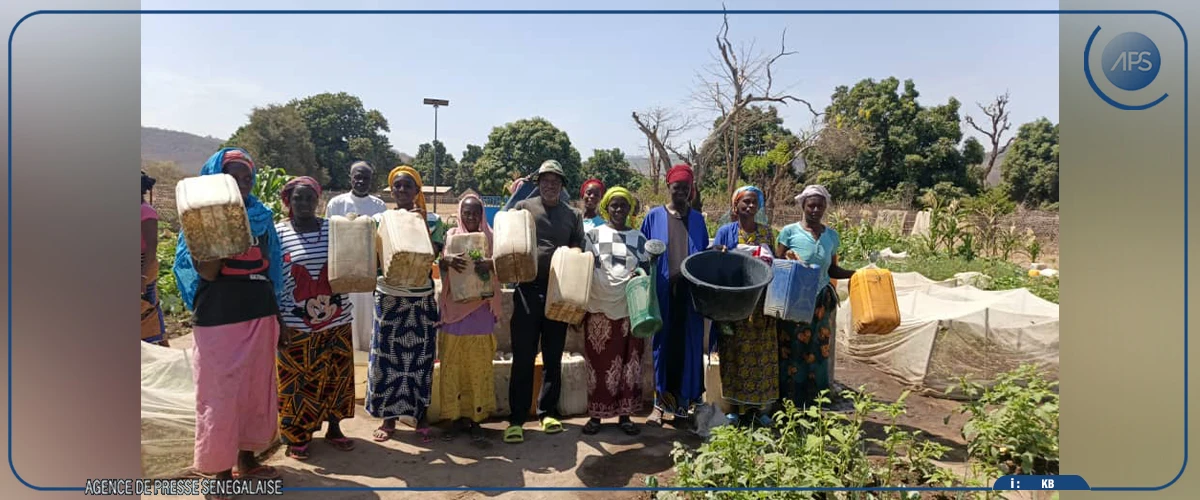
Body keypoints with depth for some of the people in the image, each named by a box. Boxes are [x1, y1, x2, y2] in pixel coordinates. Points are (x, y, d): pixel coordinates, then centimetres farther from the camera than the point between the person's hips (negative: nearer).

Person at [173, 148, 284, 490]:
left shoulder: (262, 217, 9)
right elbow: (206, 273, -15)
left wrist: (278, 318, 16)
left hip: (260, 317, 5)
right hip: (219, 320, -5)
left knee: (257, 390, 12)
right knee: (220, 395, 0)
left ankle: (247, 460, 27)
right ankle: (222, 471, 14)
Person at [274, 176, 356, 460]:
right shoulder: (278, 233, -4)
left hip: (337, 321, 3)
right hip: (296, 325, -2)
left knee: (336, 376, 12)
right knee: (296, 381, 6)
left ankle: (334, 428, 30)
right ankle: (297, 436, 22)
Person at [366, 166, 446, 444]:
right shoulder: (380, 220, 3)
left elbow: (433, 254, -11)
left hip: (422, 299, 0)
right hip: (389, 298, 1)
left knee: (421, 358, 6)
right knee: (388, 357, 5)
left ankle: (421, 416, 20)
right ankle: (389, 417, 19)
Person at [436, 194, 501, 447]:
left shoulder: (490, 237, 6)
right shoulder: (451, 235, 8)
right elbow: (439, 264, -3)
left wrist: (490, 265, -25)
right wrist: (446, 260, -27)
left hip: (481, 309, -1)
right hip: (454, 308, 1)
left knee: (479, 366, 0)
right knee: (452, 365, 3)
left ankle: (475, 419, 9)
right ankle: (456, 417, 16)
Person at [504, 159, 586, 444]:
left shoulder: (572, 216, 12)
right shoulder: (523, 207, 6)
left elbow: (578, 251, 14)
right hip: (528, 289, -2)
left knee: (553, 357, 10)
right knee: (523, 358, -1)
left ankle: (548, 412, 22)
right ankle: (517, 419, 6)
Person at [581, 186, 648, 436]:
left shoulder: (639, 238, 11)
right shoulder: (594, 234, 6)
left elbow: (646, 271, 14)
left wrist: (639, 276, -10)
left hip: (630, 309, 2)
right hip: (599, 308, -1)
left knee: (628, 361, 4)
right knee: (599, 362, 1)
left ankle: (624, 414, 14)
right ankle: (596, 414, 12)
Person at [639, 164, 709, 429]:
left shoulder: (697, 219, 12)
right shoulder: (654, 216, 5)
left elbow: (704, 255, 16)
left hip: (689, 292, 2)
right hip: (662, 291, -2)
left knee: (688, 346, 3)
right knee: (662, 343, 2)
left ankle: (683, 403, 14)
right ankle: (660, 402, 13)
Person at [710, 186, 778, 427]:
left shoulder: (767, 232, 10)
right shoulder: (725, 231, 2)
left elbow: (773, 263, 15)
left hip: (761, 304, 3)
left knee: (762, 352, 5)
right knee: (735, 352, 0)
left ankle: (758, 407, 16)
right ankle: (734, 406, 11)